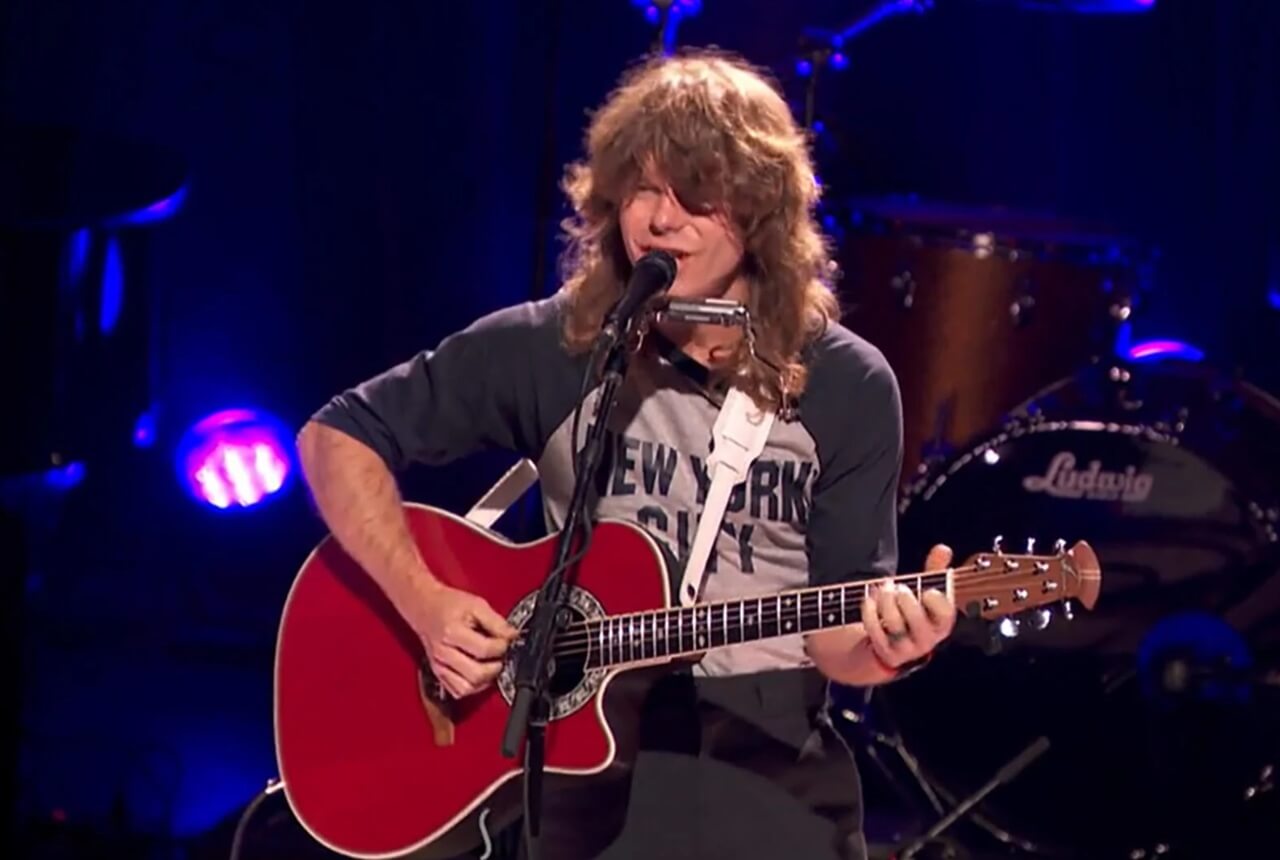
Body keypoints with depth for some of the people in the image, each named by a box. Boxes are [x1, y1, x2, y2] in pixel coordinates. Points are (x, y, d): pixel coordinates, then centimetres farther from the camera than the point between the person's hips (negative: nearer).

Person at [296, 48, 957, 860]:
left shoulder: (847, 387, -1)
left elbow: (834, 632, 0)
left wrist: (883, 646, -23)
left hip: (775, 767, 1)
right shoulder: (548, 347, -2)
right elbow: (339, 437, 2)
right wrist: (425, 603, -10)